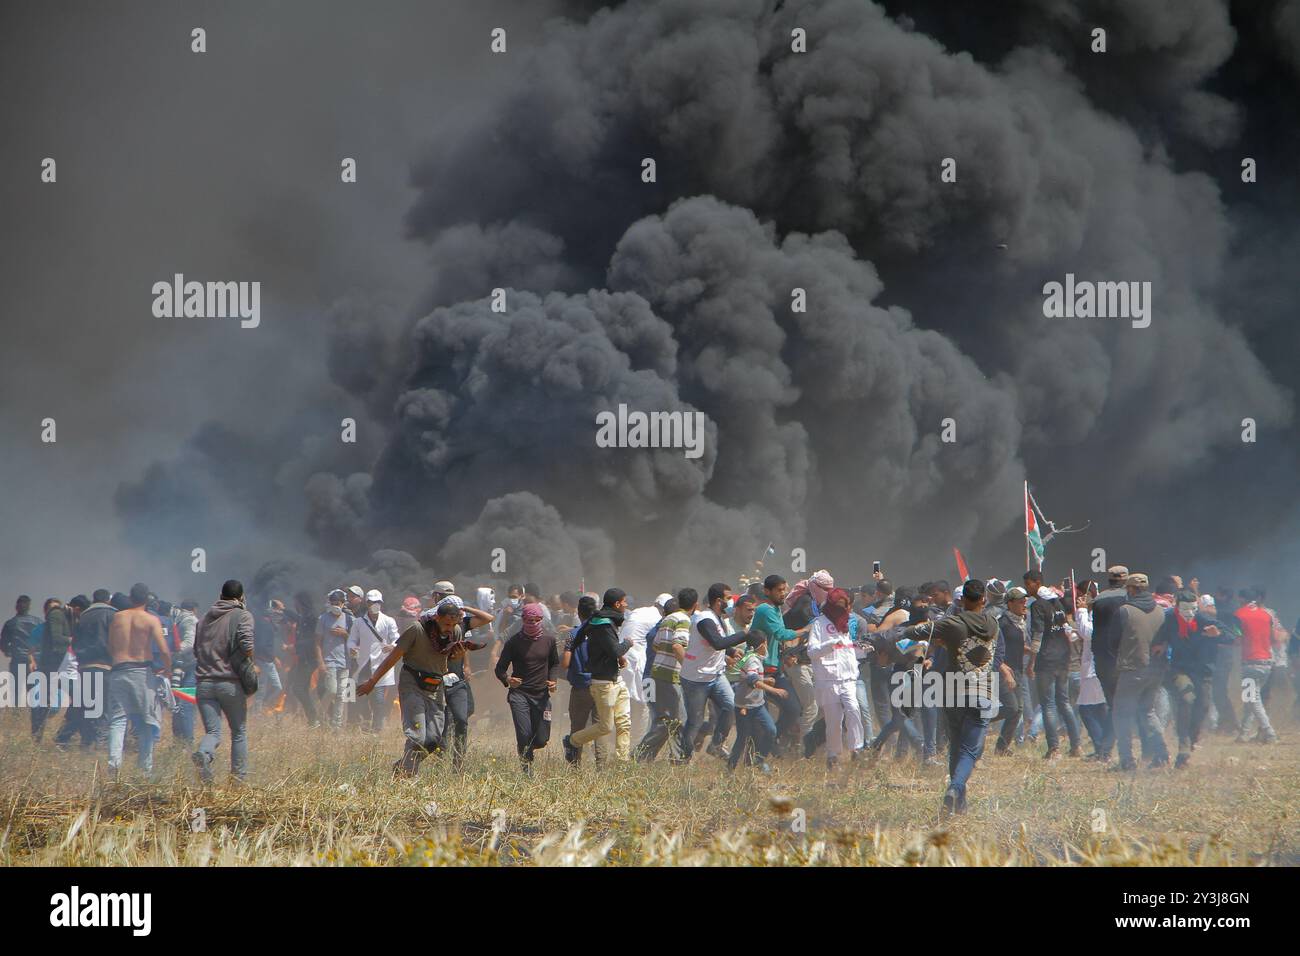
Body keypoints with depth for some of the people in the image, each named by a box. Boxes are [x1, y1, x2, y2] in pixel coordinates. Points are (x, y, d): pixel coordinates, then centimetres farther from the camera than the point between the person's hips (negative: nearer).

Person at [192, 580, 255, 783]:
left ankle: (203, 753, -30)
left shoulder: (205, 618, 15)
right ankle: (239, 778, 14)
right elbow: (247, 645, -18)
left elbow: (196, 650, 21)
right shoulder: (242, 616, -3)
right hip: (230, 683, -3)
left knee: (212, 731, 2)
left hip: (204, 682, 3)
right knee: (239, 732, 13)